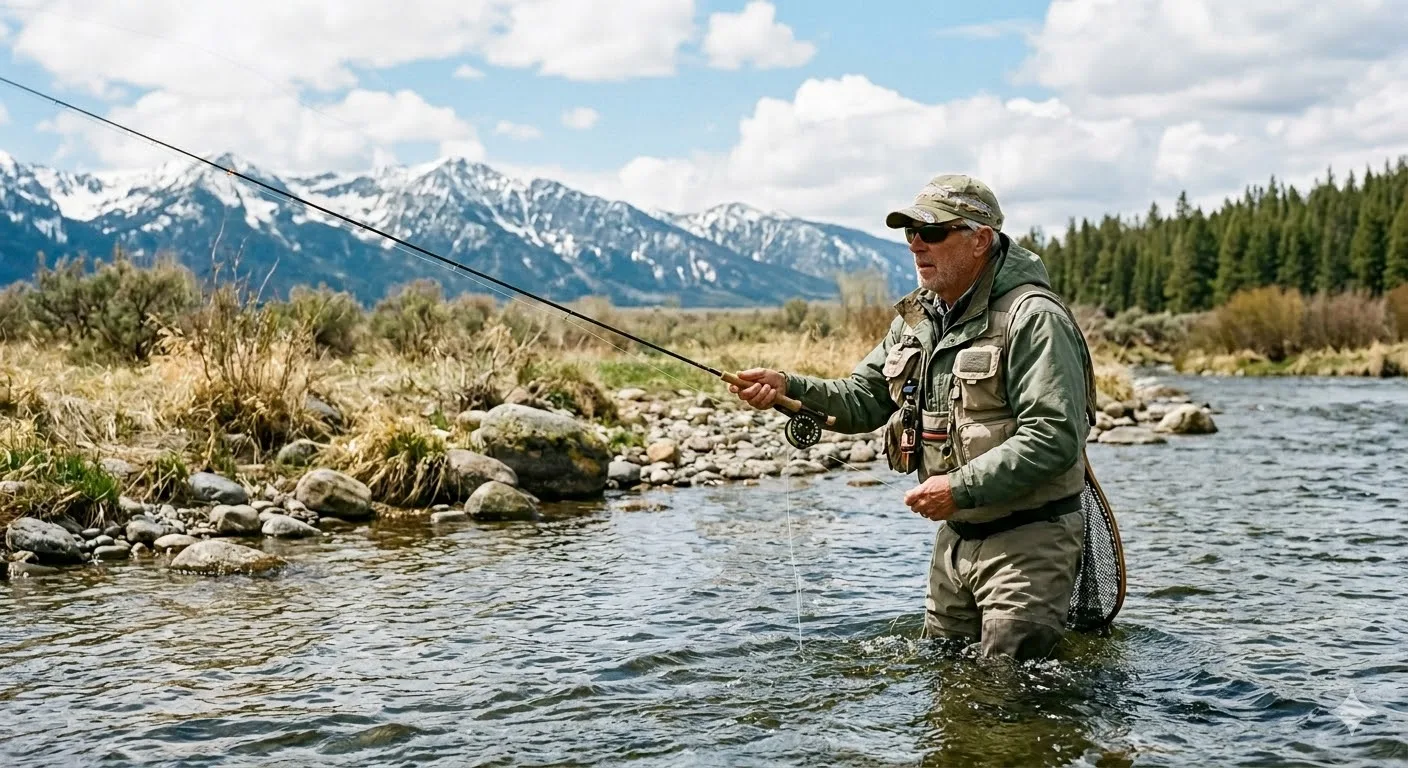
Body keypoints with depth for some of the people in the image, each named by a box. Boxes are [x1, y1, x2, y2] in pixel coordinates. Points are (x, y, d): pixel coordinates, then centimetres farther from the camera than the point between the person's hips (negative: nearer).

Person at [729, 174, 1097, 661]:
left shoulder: (1033, 319, -18)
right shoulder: (919, 319, 9)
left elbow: (1053, 438, -25)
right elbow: (862, 401, 10)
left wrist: (962, 487, -27)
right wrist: (787, 388, -7)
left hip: (1027, 541, -8)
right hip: (956, 536, 8)